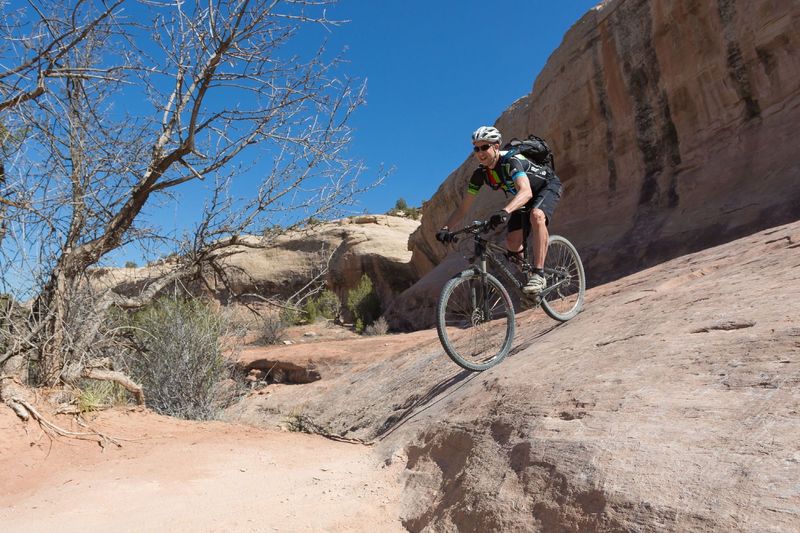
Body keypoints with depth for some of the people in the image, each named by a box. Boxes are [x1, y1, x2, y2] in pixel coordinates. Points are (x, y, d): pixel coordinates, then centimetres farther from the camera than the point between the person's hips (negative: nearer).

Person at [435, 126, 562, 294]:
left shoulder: (511, 161, -34)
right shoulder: (480, 173, -15)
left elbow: (526, 191, -52)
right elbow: (463, 207, -13)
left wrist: (505, 212, -69)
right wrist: (445, 228, -27)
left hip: (548, 185, -6)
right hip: (524, 197, 6)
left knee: (537, 215, -38)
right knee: (511, 242, -11)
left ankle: (539, 275, -34)